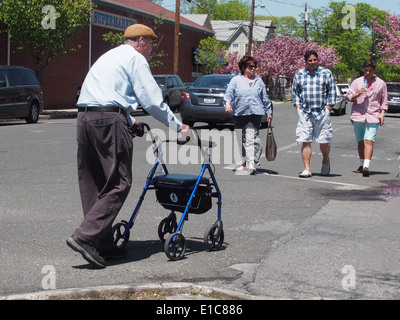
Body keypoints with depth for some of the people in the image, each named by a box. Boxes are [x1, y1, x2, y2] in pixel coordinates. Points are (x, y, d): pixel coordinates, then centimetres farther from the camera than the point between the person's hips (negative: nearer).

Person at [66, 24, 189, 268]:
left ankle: (103, 245, 12)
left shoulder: (109, 56, 29)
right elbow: (152, 101, -4)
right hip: (109, 121, -9)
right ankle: (85, 237, -17)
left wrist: (129, 120, 44)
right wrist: (178, 126, 6)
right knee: (119, 183, -7)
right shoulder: (135, 58, 2)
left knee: (93, 184, 8)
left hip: (85, 118, 9)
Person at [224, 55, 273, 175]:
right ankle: (243, 162, 24)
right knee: (241, 139, 10)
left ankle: (251, 163, -23)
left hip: (255, 113, 0)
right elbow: (229, 93, -3)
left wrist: (269, 112, 20)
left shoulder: (259, 81, 16)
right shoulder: (236, 80, 8)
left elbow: (265, 98, 20)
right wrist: (227, 103, -23)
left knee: (251, 137, -15)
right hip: (239, 114, 1)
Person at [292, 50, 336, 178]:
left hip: (322, 113, -1)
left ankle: (325, 160, 31)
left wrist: (328, 107, -2)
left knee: (324, 142, 1)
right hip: (304, 113, 1)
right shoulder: (299, 75, 10)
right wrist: (298, 107, 5)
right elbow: (294, 91, 17)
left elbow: (332, 92, 7)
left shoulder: (326, 73, 5)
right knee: (305, 142, -4)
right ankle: (307, 169, 1)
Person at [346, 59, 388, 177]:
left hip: (373, 117, -2)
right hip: (358, 115, 2)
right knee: (360, 141, 8)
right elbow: (348, 97, 7)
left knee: (369, 141, -15)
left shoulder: (381, 83, 10)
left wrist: (382, 114, -1)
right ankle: (362, 165, 22)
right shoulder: (357, 82, 11)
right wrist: (358, 94, -11)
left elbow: (384, 101, 13)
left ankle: (366, 166, -23)